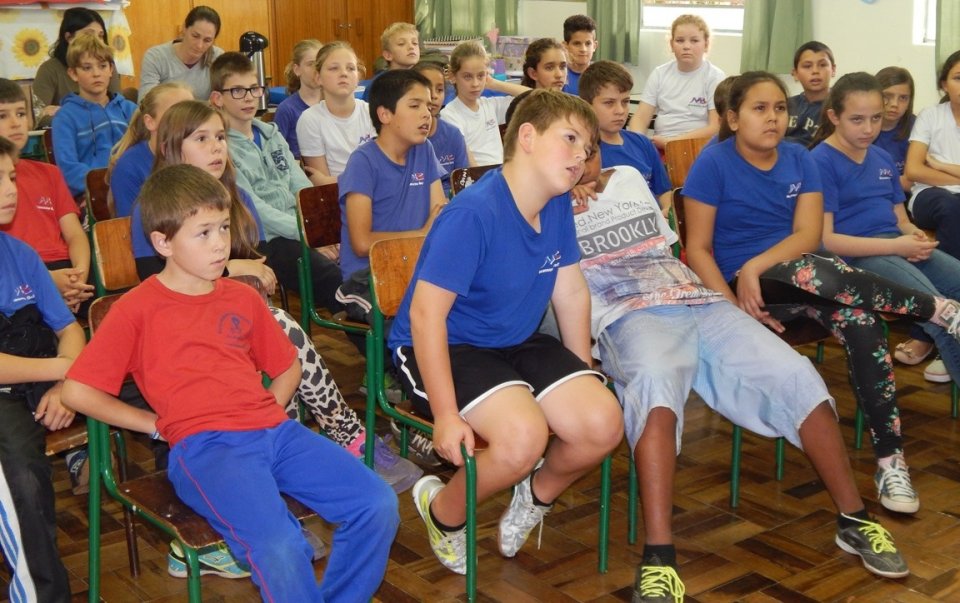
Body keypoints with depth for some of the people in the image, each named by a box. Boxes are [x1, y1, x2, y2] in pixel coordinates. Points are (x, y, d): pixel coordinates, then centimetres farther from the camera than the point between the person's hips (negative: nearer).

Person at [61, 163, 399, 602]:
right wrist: (162, 424, 2)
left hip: (274, 429, 6)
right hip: (204, 447, -5)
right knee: (279, 548, -32)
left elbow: (287, 368, 29)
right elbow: (77, 392, 0)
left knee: (378, 506, -14)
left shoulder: (242, 297, 19)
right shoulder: (137, 310, 3)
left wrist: (266, 414, 11)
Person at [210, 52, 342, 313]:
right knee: (336, 280, -28)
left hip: (298, 232, 7)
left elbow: (303, 189, 15)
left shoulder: (272, 134, 19)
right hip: (266, 242, -7)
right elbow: (253, 209, -11)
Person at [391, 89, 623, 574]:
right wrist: (446, 415, -27)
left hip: (517, 343, 8)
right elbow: (426, 314, -26)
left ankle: (537, 495, 20)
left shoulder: (558, 206, -1)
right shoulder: (473, 214, -25)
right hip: (443, 348, -7)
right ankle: (444, 511, 1)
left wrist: (582, 380, 10)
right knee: (524, 436, -31)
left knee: (604, 424, -12)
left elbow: (570, 292, 8)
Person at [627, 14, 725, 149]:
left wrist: (671, 141, -15)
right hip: (659, 146, 3)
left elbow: (716, 127, -7)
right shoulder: (660, 74, 10)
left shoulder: (715, 77, 0)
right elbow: (640, 118, 5)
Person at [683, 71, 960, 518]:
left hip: (803, 272, 4)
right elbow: (698, 248, -7)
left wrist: (756, 266, -23)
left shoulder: (799, 159, 6)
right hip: (743, 283, -4)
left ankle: (889, 458, -24)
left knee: (860, 321, -28)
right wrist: (732, 306, -20)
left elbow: (809, 235, -5)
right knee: (806, 271, -36)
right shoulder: (713, 163, -5)